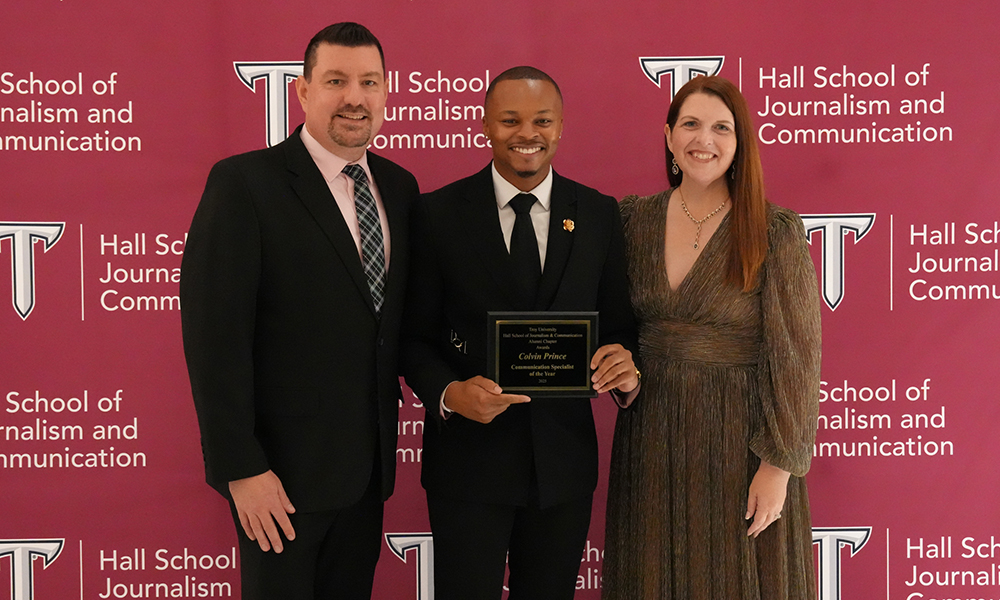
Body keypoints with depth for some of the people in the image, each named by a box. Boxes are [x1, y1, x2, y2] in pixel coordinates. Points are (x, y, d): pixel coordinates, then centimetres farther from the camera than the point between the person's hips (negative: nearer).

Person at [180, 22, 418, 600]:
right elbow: (214, 334, -16)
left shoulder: (399, 187, 7)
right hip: (284, 467, -6)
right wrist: (240, 469, -18)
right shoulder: (243, 183, -12)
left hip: (368, 464, 6)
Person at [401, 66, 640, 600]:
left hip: (564, 460, 3)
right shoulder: (438, 214, -3)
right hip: (467, 456, -2)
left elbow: (618, 328, 6)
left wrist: (627, 369, -16)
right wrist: (449, 394, -20)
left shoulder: (600, 215, 3)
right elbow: (414, 336, -1)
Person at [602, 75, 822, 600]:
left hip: (740, 439, -3)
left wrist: (778, 466, -12)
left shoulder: (776, 233, -10)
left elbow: (794, 355, -10)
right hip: (651, 438, 4)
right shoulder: (635, 219, 2)